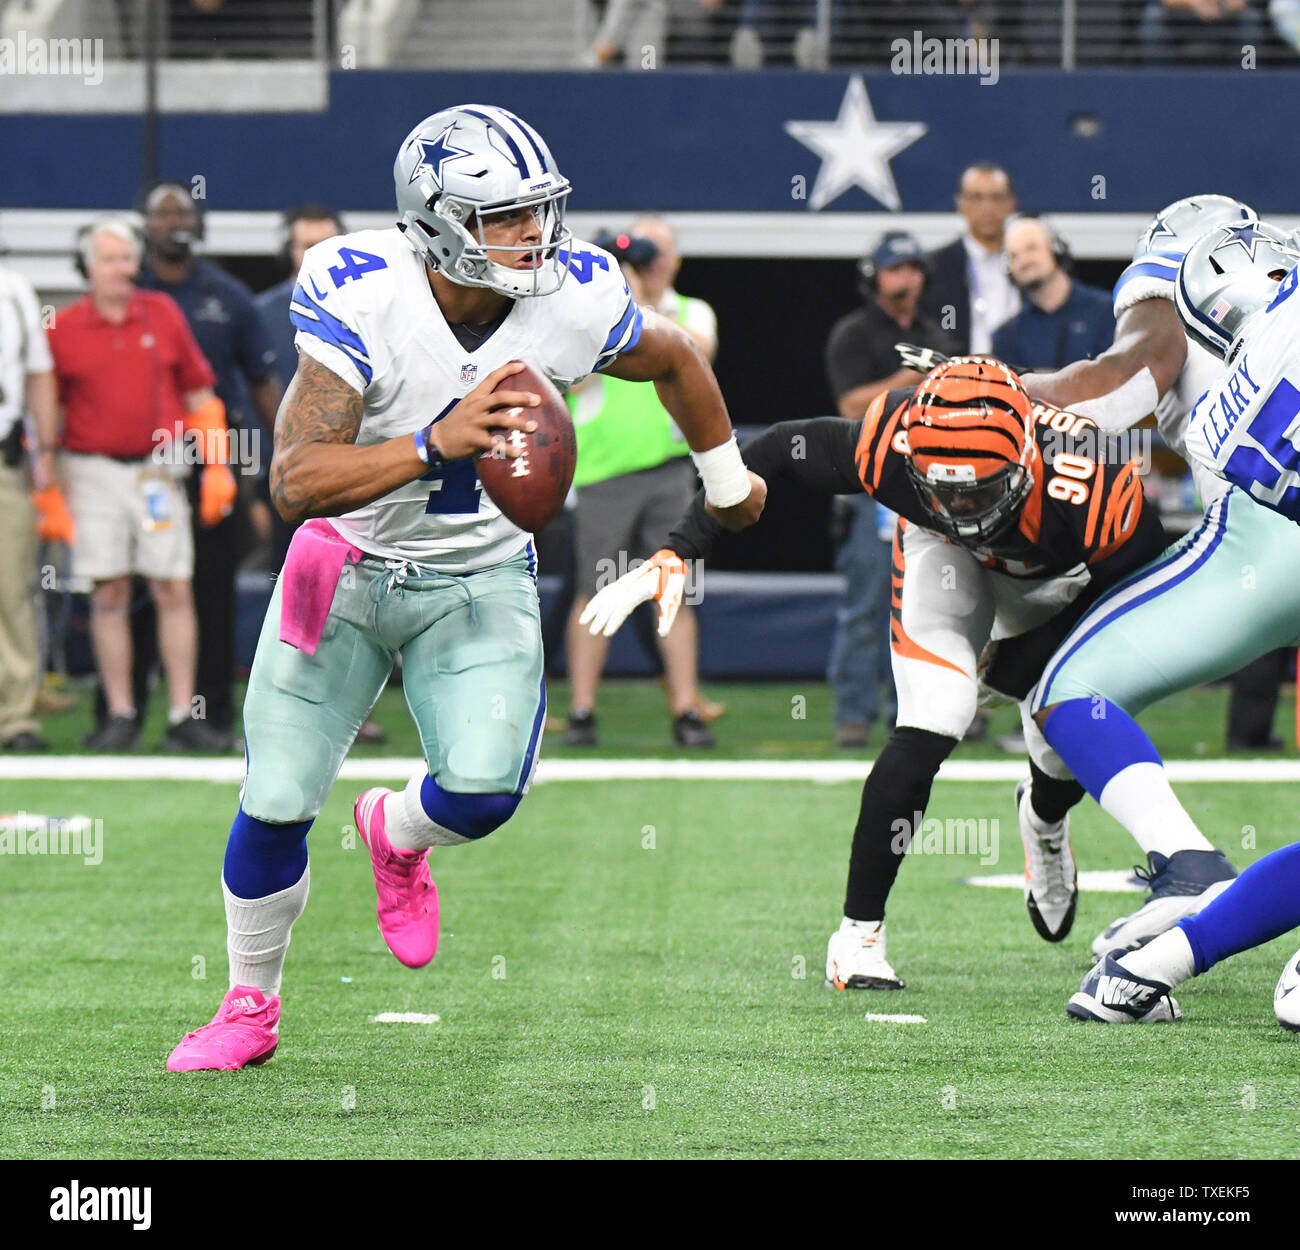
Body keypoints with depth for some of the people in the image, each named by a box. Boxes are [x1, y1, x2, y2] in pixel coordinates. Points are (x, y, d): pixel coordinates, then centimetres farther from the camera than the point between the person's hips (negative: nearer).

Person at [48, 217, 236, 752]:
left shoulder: (163, 313, 6)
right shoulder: (64, 329, 2)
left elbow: (198, 392, 10)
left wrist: (216, 465, 5)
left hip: (159, 469, 1)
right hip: (94, 472, -1)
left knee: (174, 591, -3)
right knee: (109, 595, 1)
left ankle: (184, 716, 0)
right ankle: (119, 714, 7)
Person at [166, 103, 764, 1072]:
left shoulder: (575, 302, -18)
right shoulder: (362, 297, -27)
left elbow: (675, 360, 6)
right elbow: (296, 483, -34)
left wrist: (729, 480, 21)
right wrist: (439, 443, -47)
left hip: (479, 578, 1)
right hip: (348, 563, -1)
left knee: (484, 793, -19)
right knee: (277, 806, 1)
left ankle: (397, 834, 20)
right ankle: (249, 1008, 27)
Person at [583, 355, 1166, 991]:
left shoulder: (1094, 491, -43)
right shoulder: (891, 443, -40)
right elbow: (773, 454, -23)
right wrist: (675, 555, -25)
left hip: (1065, 575, 1)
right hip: (947, 556, -1)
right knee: (928, 731, -19)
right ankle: (859, 932, -7)